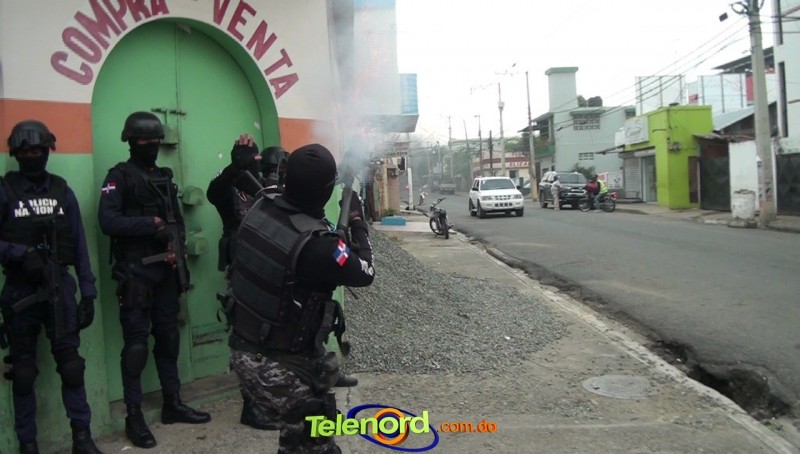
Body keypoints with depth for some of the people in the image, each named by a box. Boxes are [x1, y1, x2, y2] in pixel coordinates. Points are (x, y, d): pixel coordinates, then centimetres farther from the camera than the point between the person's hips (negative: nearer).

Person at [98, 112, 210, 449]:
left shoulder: (165, 177, 14)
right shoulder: (119, 176, -5)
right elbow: (108, 221, -18)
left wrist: (177, 245, -6)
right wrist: (151, 223, -19)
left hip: (166, 270, 6)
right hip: (136, 272, -6)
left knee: (168, 337, 12)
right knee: (136, 342, -3)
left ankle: (172, 404, 24)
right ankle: (134, 415, 7)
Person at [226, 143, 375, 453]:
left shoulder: (261, 208, -7)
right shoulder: (318, 243, -28)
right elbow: (365, 273, -11)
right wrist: (356, 221, 2)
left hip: (243, 346, 8)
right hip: (276, 364, -8)